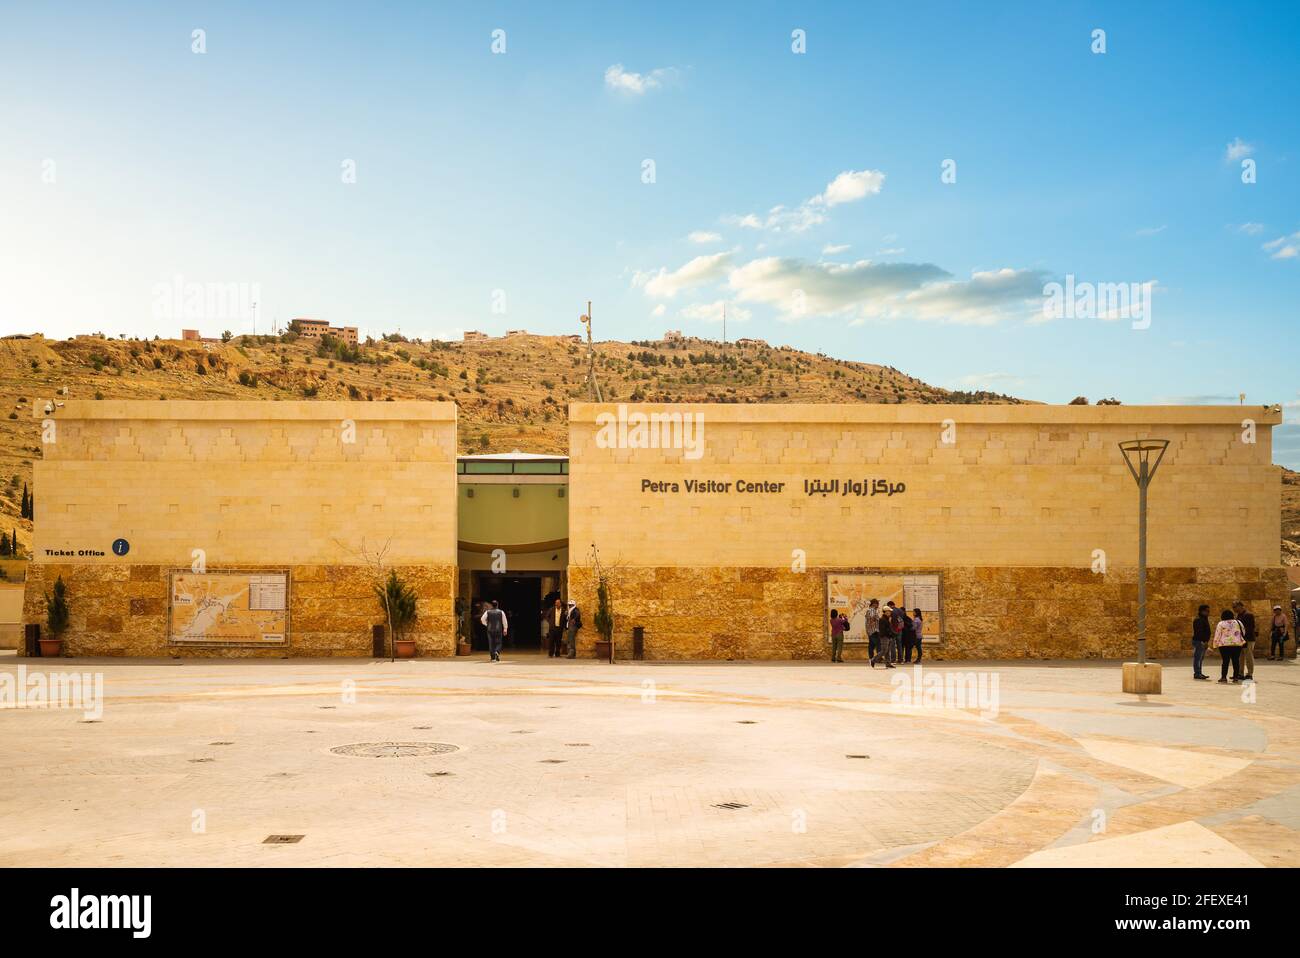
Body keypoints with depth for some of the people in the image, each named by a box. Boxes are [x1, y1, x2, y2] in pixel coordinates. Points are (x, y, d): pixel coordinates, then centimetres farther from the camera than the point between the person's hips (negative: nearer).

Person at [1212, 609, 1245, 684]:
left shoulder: (1221, 624, -2)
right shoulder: (1238, 622, 9)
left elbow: (1217, 635, -1)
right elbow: (1243, 633, 19)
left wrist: (1215, 644, 7)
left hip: (1224, 645, -3)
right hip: (1237, 644, 3)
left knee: (1225, 661, -3)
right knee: (1236, 661, 8)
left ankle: (1224, 677, -4)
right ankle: (1236, 677, 9)